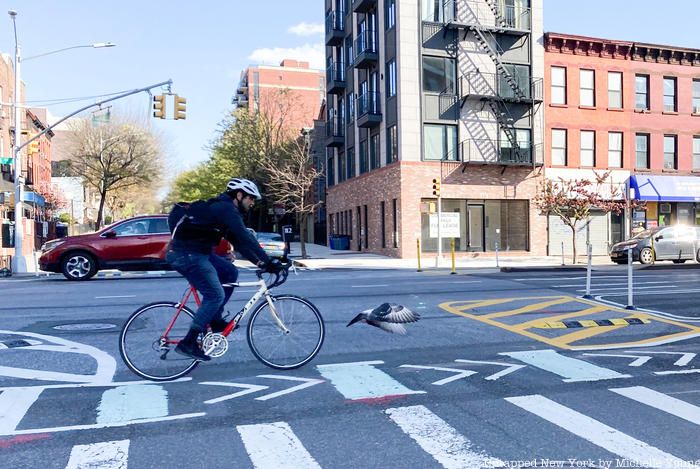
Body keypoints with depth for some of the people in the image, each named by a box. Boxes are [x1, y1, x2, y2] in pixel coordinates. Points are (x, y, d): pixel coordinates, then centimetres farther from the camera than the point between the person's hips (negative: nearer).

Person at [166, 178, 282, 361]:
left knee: (230, 272, 12)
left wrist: (259, 262, 11)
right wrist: (268, 261, -22)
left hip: (197, 252, 10)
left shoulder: (223, 208, 17)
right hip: (186, 254, -10)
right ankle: (188, 343, -5)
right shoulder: (226, 208, -14)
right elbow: (246, 237, -23)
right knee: (216, 295, -11)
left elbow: (239, 241, 18)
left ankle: (214, 320, 17)